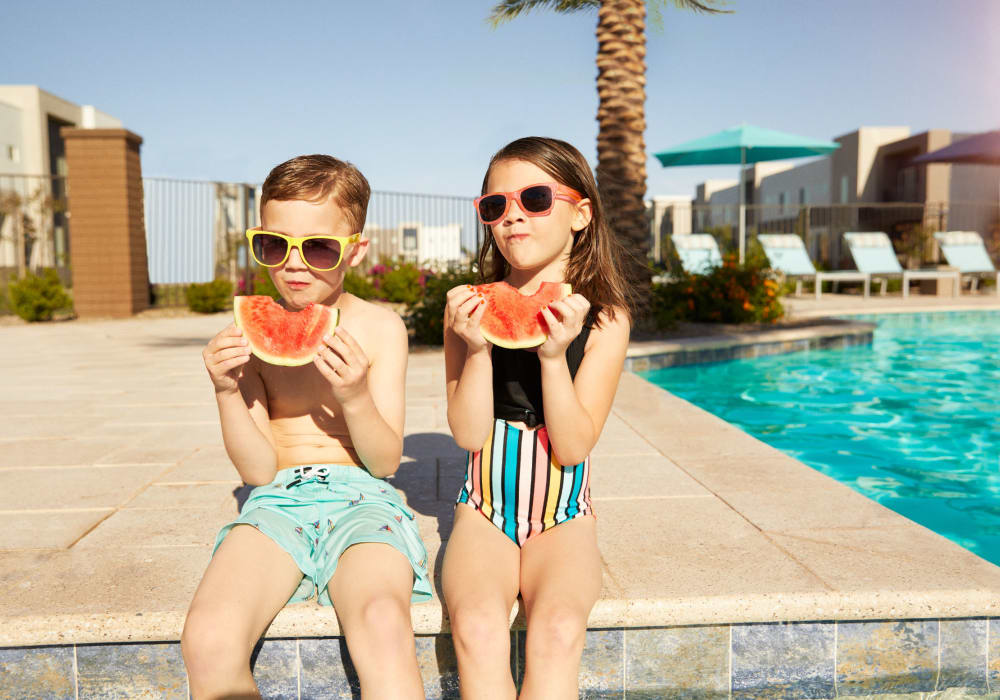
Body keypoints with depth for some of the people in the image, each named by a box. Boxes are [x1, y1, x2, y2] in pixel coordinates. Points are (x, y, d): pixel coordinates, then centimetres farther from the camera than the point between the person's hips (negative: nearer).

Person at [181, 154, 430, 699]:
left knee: (382, 623, -35)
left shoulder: (380, 328, 0)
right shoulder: (253, 333, 4)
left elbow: (386, 462, -2)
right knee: (207, 641, -27)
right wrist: (227, 392, -15)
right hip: (278, 500, 2)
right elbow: (258, 470, 1)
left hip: (361, 498, -2)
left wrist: (355, 398, -21)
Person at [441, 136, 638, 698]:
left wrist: (553, 354, -25)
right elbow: (470, 434, -7)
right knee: (477, 627, -27)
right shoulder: (470, 306, -2)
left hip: (563, 519, -1)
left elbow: (573, 448, -12)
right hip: (484, 512, 1)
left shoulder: (604, 317, -6)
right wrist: (477, 348, -21)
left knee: (559, 630, -29)